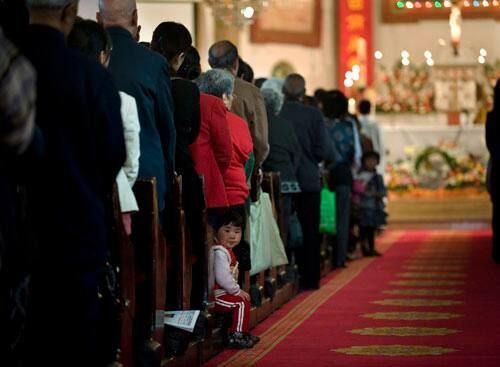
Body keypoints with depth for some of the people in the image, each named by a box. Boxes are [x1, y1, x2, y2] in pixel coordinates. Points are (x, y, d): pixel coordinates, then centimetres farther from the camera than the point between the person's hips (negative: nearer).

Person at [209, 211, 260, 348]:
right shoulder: (219, 252, -21)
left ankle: (243, 333, 27)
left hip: (223, 292, 11)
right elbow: (222, 277, -28)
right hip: (216, 297, -11)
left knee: (244, 302, 19)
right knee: (242, 303, -16)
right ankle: (236, 336, -13)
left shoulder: (226, 250, 14)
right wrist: (237, 291, -17)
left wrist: (237, 290, 13)